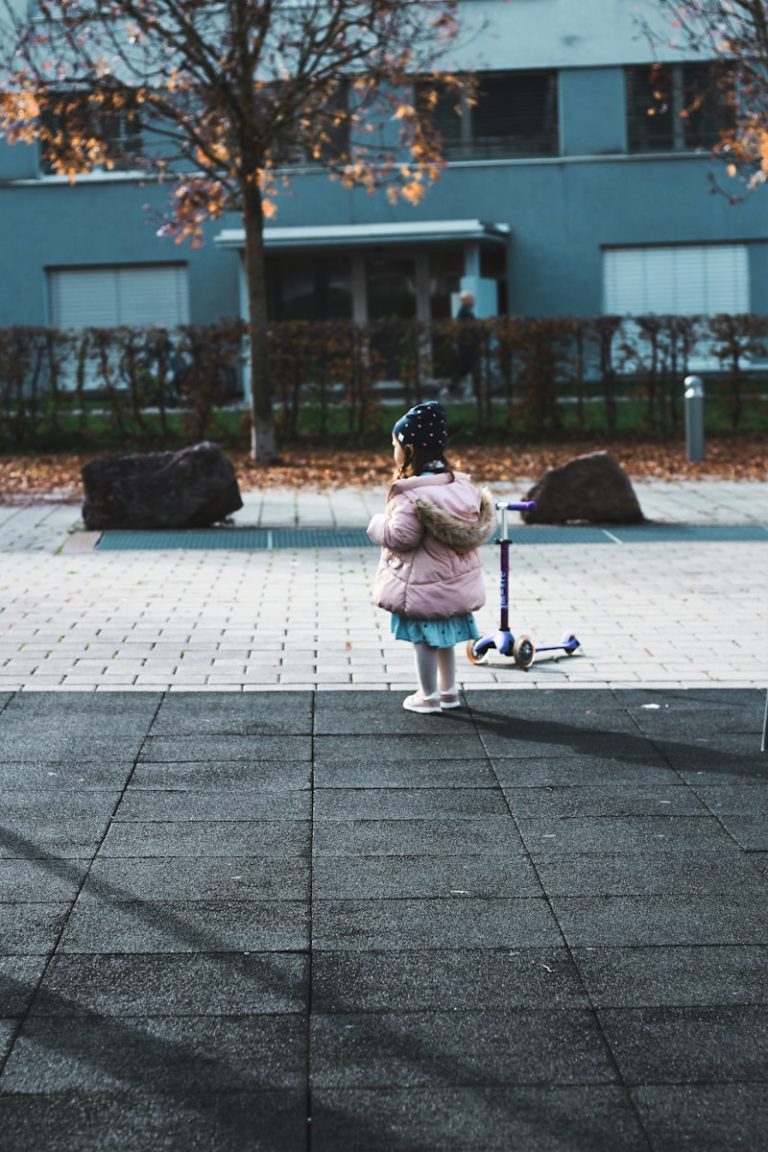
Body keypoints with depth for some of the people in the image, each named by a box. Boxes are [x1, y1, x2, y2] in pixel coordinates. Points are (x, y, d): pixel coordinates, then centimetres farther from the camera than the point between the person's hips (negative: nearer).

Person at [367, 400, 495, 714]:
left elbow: (401, 536, -24)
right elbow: (474, 526, 6)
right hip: (455, 580, 8)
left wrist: (378, 525, -5)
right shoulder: (461, 485, 1)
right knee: (445, 636, 20)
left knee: (424, 638, 5)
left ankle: (429, 696, 15)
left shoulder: (410, 493, -22)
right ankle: (449, 691, 31)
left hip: (423, 582, -8)